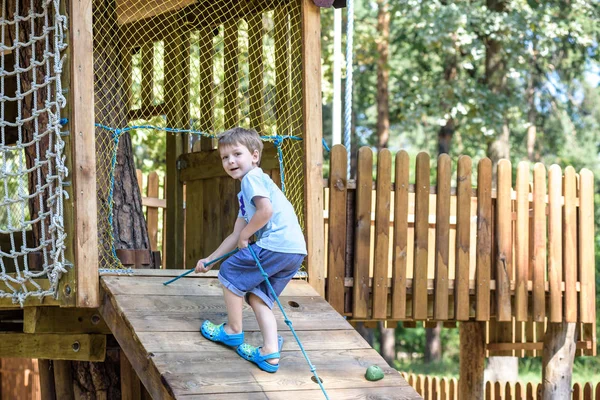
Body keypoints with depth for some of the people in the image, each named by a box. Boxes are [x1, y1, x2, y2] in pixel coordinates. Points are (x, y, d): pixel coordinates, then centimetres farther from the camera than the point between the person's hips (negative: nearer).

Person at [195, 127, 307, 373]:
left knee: (231, 273, 5)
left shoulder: (252, 177, -2)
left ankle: (234, 331, 18)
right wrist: (209, 260, 31)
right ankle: (270, 353, 4)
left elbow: (266, 210, -19)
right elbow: (235, 236, 30)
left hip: (277, 245, -10)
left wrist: (245, 236, -6)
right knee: (258, 296, 15)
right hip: (294, 252, 10)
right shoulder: (245, 194, 29)